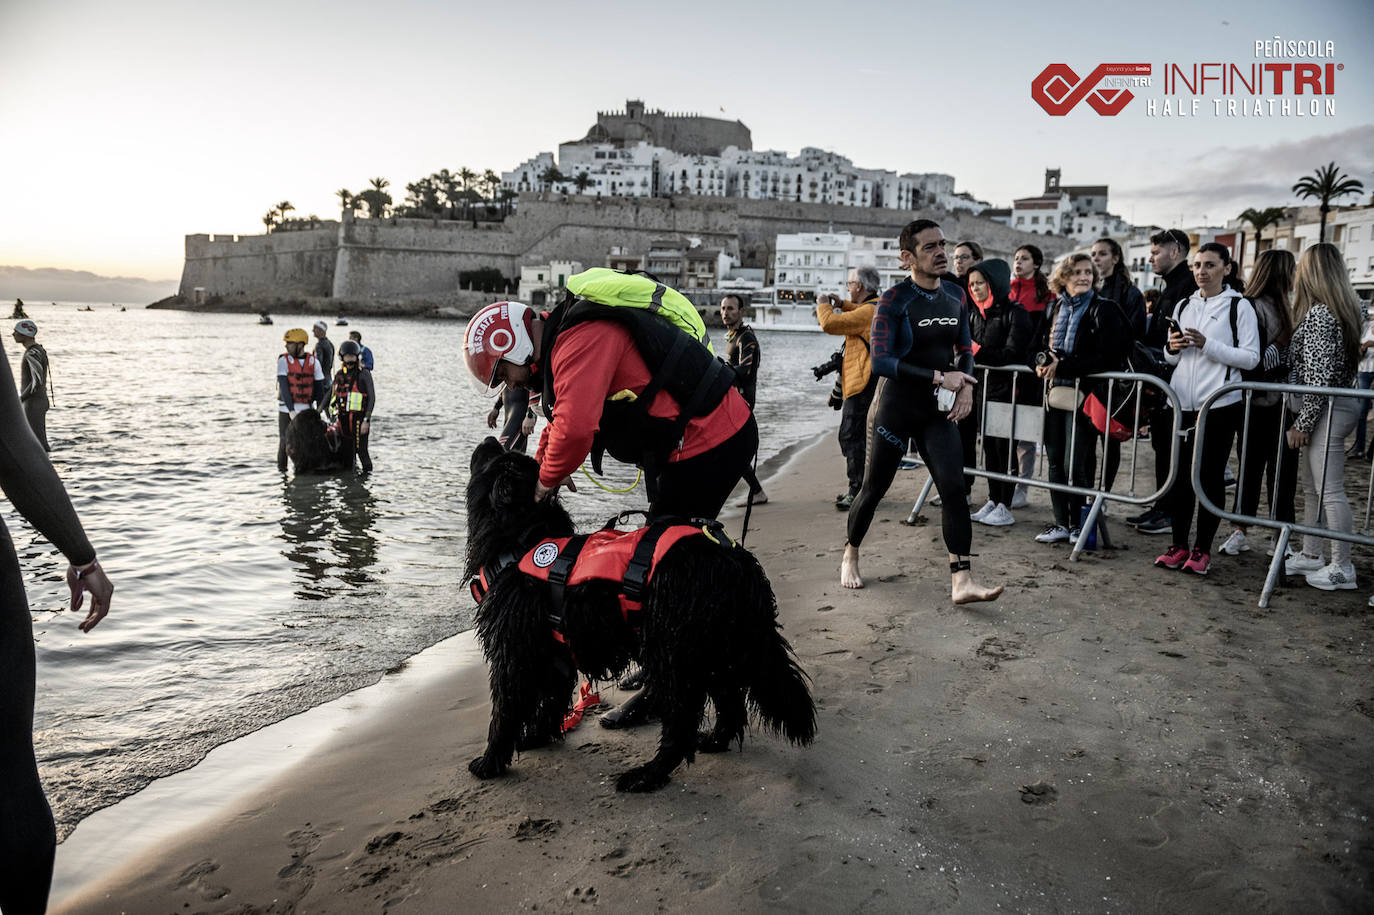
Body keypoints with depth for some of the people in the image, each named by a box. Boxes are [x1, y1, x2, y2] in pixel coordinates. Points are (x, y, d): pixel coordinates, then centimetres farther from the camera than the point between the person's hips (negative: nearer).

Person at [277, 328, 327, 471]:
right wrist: (291, 410, -20)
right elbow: (283, 387, -12)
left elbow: (319, 388, 5)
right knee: (284, 441, 2)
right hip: (286, 408, -1)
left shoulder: (313, 362, 1)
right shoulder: (283, 360, -5)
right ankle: (282, 468, 16)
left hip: (305, 409, 2)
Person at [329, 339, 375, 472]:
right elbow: (333, 398, 21)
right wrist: (334, 418, 14)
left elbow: (372, 398, -8)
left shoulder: (364, 374, -5)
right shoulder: (339, 376, 13)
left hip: (359, 418, -6)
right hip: (343, 420, 6)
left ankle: (367, 472, 2)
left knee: (361, 450, -9)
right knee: (346, 451, 10)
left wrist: (366, 420, -14)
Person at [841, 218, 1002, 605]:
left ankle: (962, 581, -10)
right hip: (895, 407, -4)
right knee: (873, 488, 7)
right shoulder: (894, 300, -12)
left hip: (937, 410, 4)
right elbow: (881, 362, -20)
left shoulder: (955, 295, 6)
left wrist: (967, 386, -2)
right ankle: (850, 554, 32)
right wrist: (939, 377, -22)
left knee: (954, 487, -9)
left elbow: (965, 348, 17)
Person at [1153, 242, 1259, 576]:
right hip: (1182, 402, 4)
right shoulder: (1183, 306, 15)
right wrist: (1173, 348, -2)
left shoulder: (1239, 306, 0)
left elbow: (1251, 358, -7)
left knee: (1210, 477, 1)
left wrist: (1207, 345, -17)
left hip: (1220, 404, -4)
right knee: (1179, 475, 5)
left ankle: (1202, 549, 10)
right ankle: (1179, 545, 15)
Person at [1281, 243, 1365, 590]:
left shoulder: (1319, 314, -16)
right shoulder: (1343, 310, 15)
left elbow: (1319, 376, -21)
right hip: (1330, 408, 10)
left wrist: (1302, 423, -16)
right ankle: (1310, 555, 27)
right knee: (1312, 489, 17)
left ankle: (1342, 568, 3)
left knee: (1330, 490, -4)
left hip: (1325, 410, -10)